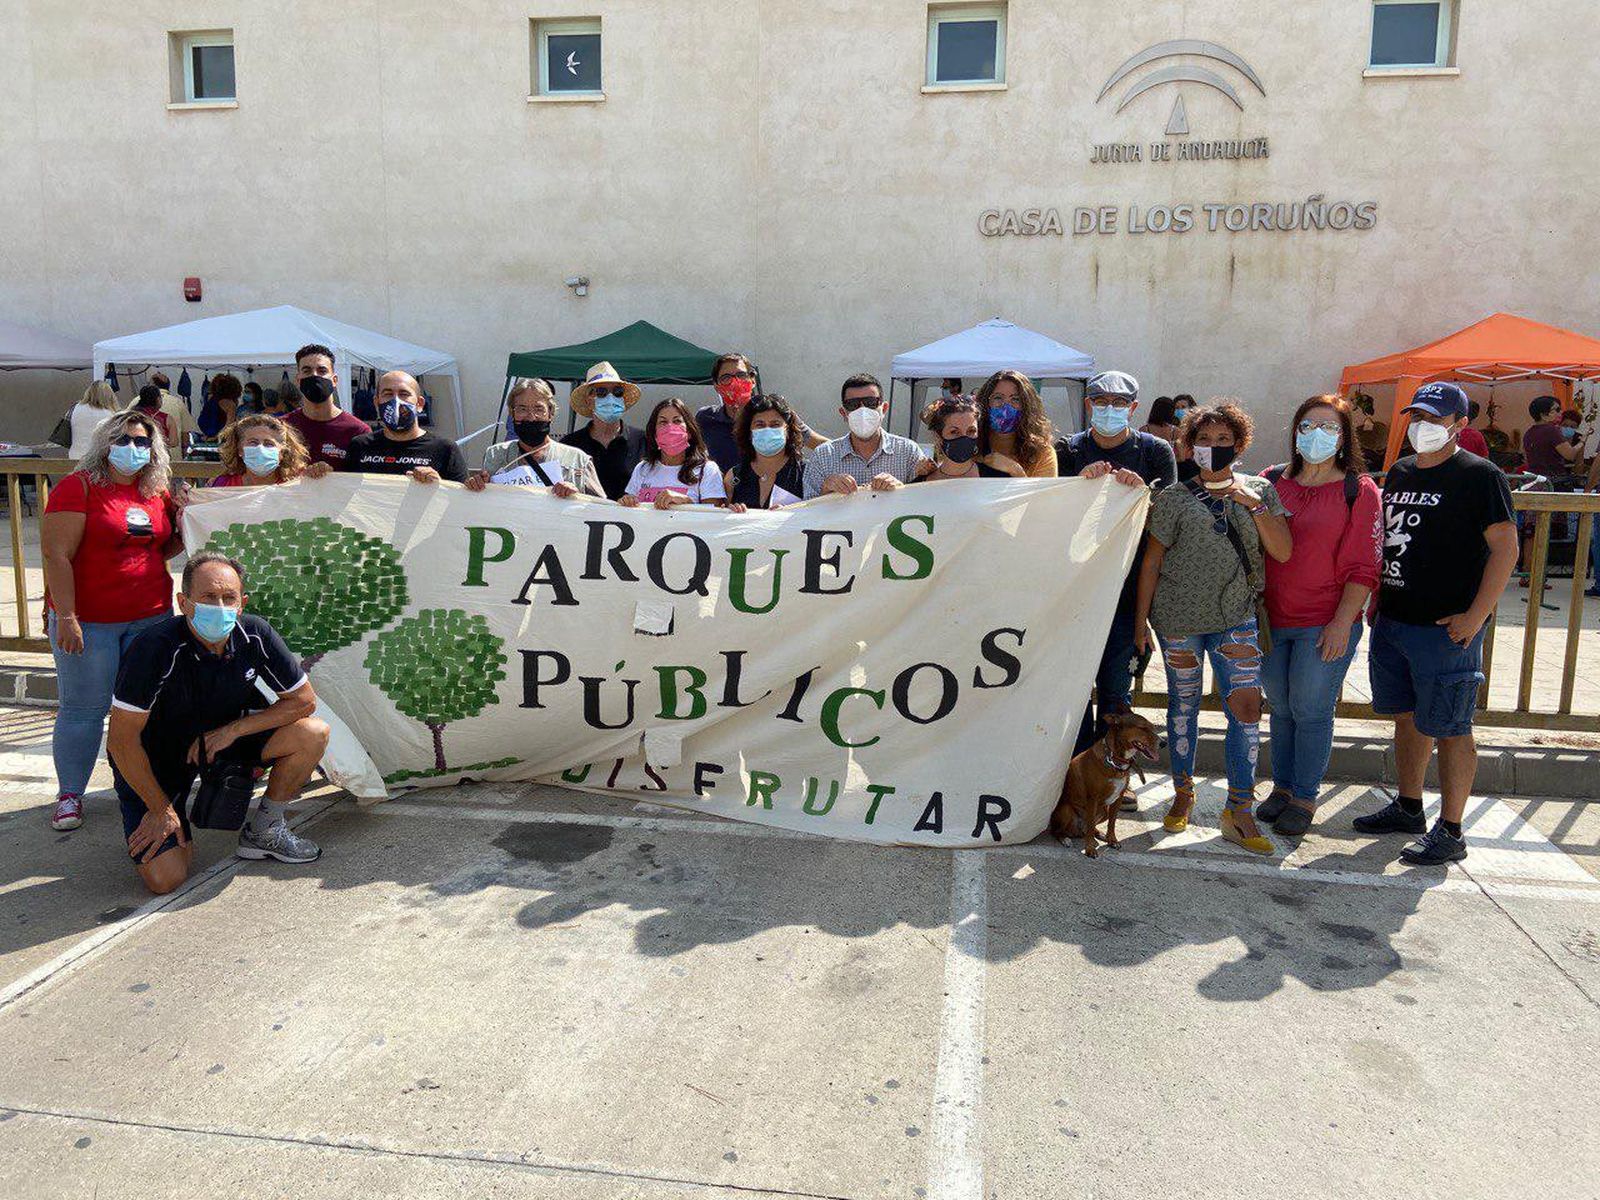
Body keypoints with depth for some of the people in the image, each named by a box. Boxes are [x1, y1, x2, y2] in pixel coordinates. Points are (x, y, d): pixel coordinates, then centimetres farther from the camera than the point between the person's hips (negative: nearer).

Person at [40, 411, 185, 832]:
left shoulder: (157, 492, 10)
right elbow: (56, 555, -12)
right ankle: (69, 795, 17)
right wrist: (65, 617, -18)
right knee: (84, 708, 3)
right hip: (89, 622, -5)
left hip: (151, 617, 5)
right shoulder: (78, 486, -7)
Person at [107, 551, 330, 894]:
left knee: (313, 734, -19)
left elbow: (304, 700, -9)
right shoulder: (157, 648, -30)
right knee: (164, 879, -16)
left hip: (224, 735, 4)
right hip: (157, 755, -4)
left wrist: (232, 730, -18)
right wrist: (160, 809, -17)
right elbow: (122, 739, -24)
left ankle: (263, 831, 3)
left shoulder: (255, 635, -18)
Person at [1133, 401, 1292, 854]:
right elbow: (1151, 562, 1)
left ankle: (1239, 811, 4)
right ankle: (1183, 794, 27)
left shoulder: (1260, 491, 6)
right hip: (1178, 615, -1)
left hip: (1236, 617, 1)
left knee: (1247, 706, -6)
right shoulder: (1175, 498, 0)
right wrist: (1140, 620, -1)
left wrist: (1253, 504, -14)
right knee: (1183, 703, 10)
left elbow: (1283, 552, -3)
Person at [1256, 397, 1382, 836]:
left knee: (1311, 709, 3)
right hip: (1271, 619, 4)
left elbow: (1363, 567, -7)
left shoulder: (1358, 491, -5)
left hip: (1325, 625, -4)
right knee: (1280, 707, 14)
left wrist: (1342, 623, -13)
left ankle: (1305, 797, 18)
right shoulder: (1271, 482, 6)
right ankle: (1281, 787, 29)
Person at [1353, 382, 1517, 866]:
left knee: (1449, 729, -1)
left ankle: (1450, 832, 9)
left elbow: (1505, 546, -12)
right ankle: (1408, 808, 32)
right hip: (1392, 622, 7)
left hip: (1446, 628, -7)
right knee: (1407, 717, 17)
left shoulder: (1479, 476, -8)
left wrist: (1476, 616, -17)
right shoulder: (1399, 472, 12)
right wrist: (1376, 599, 16)